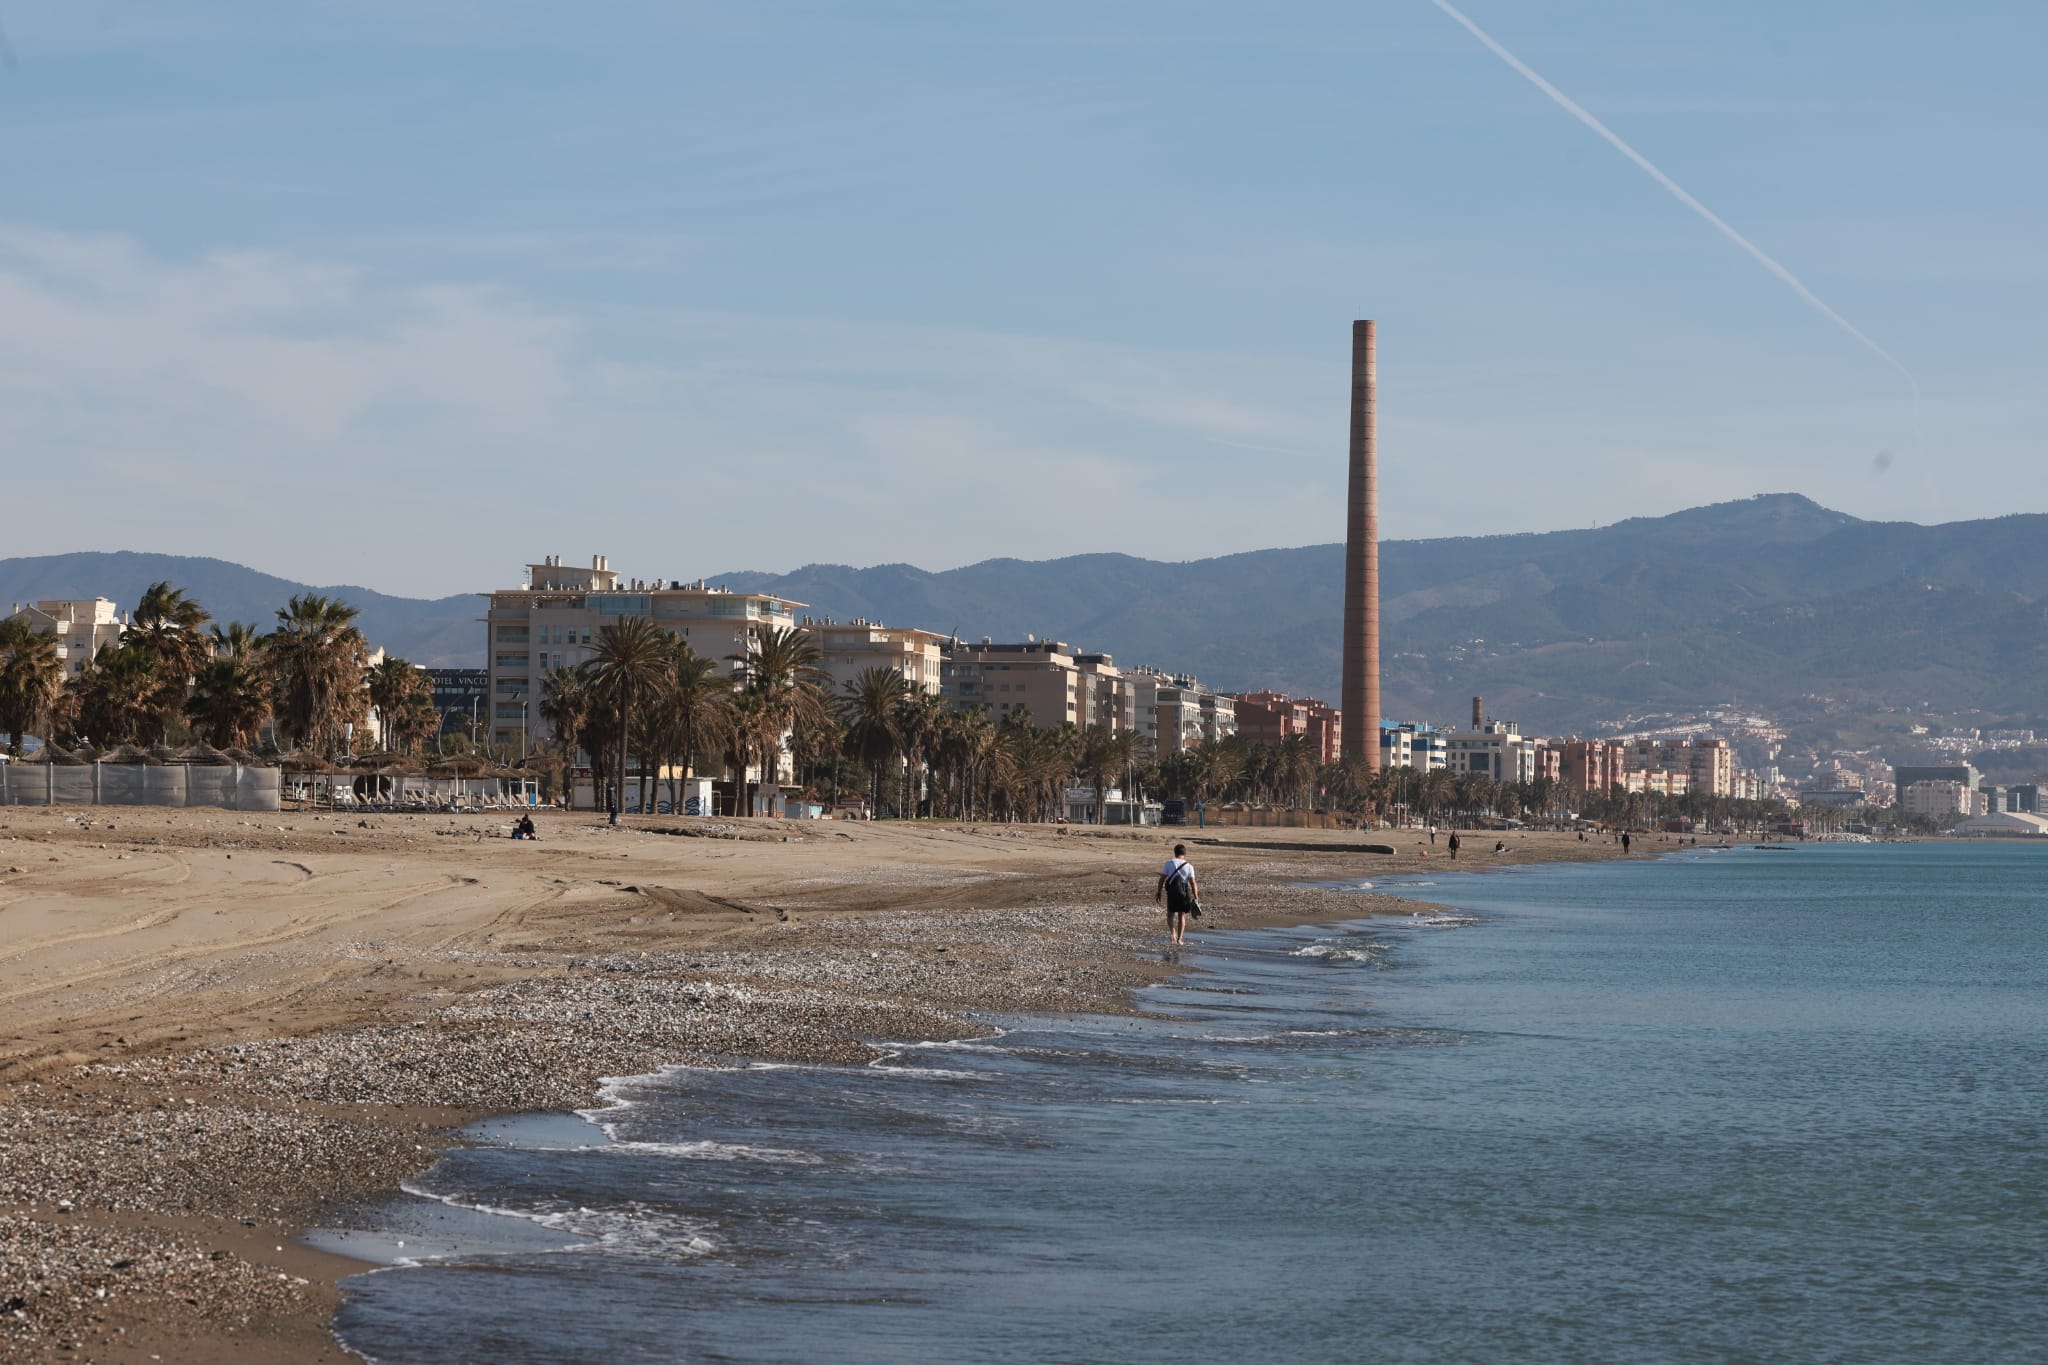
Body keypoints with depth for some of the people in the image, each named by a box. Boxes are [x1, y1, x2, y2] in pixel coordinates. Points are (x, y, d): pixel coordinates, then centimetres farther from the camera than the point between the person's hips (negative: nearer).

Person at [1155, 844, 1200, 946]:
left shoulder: (1169, 863, 0)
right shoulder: (1189, 866, 0)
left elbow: (1162, 878, -1)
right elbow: (1193, 883, -5)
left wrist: (1159, 892, 8)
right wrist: (1196, 898, -4)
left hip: (1172, 891, -1)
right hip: (1184, 892, 1)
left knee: (1171, 914, 12)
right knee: (1182, 915, 14)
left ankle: (1172, 931, -14)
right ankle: (1179, 938, 11)